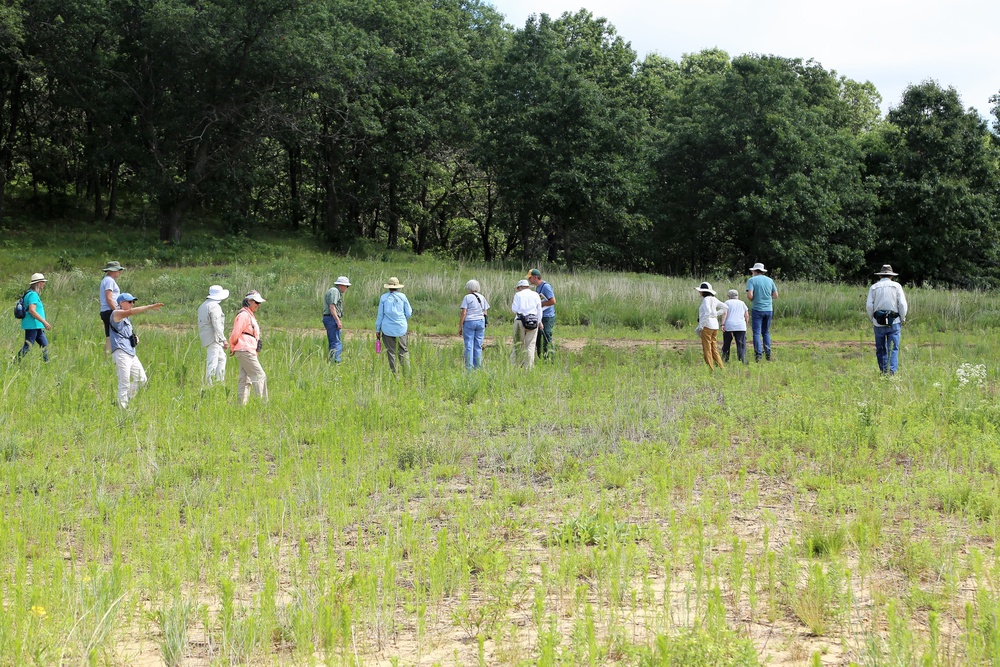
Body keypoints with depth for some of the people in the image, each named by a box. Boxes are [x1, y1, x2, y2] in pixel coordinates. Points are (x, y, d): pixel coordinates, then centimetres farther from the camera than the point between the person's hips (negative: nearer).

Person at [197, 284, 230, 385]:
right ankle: (210, 384, -10)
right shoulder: (214, 306, -13)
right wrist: (223, 340, -20)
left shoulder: (202, 306, 18)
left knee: (221, 358, 17)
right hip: (213, 338, -10)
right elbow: (217, 325, -20)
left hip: (206, 337, 10)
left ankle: (220, 381, 15)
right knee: (213, 361, -9)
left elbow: (200, 325, 22)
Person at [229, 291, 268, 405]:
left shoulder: (250, 315, 21)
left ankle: (242, 404, 8)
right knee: (260, 376, -10)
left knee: (245, 379, 8)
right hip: (245, 351, -10)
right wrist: (233, 347, -1)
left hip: (249, 351, 10)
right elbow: (236, 333, -15)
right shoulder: (244, 315, -11)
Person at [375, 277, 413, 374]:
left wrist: (377, 329, 10)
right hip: (401, 328, 0)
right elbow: (408, 313, 5)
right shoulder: (402, 296, -1)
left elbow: (380, 315, 3)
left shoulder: (384, 298, -1)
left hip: (387, 329, 0)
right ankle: (407, 371, -4)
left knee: (391, 352, 5)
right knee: (403, 350, 5)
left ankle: (394, 372, 4)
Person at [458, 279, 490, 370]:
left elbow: (463, 313, -10)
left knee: (469, 346, -1)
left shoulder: (467, 298, -6)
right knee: (478, 346, 8)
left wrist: (460, 327, -7)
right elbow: (485, 313, 9)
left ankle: (469, 368, -4)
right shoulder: (482, 298, 9)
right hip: (481, 322, 5)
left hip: (469, 322, -5)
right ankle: (478, 367, 8)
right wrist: (484, 325, 17)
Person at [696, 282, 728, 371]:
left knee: (707, 349, -2)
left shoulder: (706, 300, -13)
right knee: (713, 348, 15)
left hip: (707, 326, -8)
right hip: (715, 325, 8)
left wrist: (701, 325, -19)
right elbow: (725, 307, 18)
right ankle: (721, 367, 13)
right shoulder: (714, 299, 12)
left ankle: (711, 369, -3)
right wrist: (716, 314, 12)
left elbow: (707, 312, -25)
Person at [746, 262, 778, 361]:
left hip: (757, 309, -4)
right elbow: (775, 295, 9)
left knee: (757, 333, -1)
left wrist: (752, 300, 4)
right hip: (769, 309, 4)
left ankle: (758, 354, -9)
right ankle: (768, 353, 11)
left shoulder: (752, 280, -5)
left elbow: (749, 295, -17)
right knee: (766, 332, 15)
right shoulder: (769, 280, 8)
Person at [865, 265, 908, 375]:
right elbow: (902, 304, -4)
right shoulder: (896, 286, 3)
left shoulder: (874, 287, 6)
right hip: (894, 322, -1)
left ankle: (883, 371, 11)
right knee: (893, 348, -1)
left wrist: (872, 320, 11)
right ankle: (892, 371, -12)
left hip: (878, 323, 1)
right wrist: (902, 319, 8)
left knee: (880, 349, 11)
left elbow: (869, 306, -1)